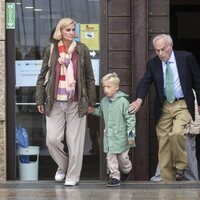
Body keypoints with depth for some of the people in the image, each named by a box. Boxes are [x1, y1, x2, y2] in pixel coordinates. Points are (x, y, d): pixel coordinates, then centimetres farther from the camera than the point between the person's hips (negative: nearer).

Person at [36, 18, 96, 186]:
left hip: (76, 103, -1)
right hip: (55, 103, 1)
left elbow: (89, 78, 4)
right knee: (52, 139, -3)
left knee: (75, 141, 2)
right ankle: (63, 166, 24)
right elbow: (42, 76, 7)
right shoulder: (51, 50, 3)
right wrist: (40, 100, 4)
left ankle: (73, 175, 15)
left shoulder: (82, 50, 0)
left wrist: (91, 102, 3)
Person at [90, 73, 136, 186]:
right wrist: (92, 110, 3)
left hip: (121, 136, -4)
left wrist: (131, 135, -13)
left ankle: (126, 170, 37)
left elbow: (130, 118, -12)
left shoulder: (123, 101, -14)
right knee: (110, 157, 1)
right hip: (109, 136, 5)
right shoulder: (104, 101, 4)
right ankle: (115, 177, 9)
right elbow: (100, 112, 24)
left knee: (123, 157, 8)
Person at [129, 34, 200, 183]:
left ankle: (180, 165, -2)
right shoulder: (153, 64, 3)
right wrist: (139, 99, -22)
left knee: (176, 133, -26)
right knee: (163, 144, 2)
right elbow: (145, 82, -3)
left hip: (182, 105, -3)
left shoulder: (186, 57, -3)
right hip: (164, 107, 3)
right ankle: (168, 180, 11)